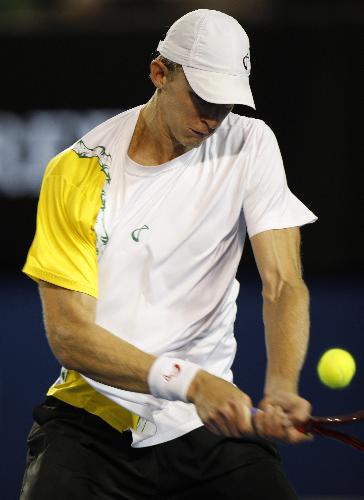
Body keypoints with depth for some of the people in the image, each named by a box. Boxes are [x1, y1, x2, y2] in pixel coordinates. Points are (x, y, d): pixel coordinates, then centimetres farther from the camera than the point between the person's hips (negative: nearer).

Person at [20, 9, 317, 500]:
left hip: (211, 423, 1)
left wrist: (281, 389, -28)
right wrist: (189, 381, -27)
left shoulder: (250, 145, -1)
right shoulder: (78, 171, -7)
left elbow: (283, 283, -8)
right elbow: (69, 334, -13)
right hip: (94, 417, -1)